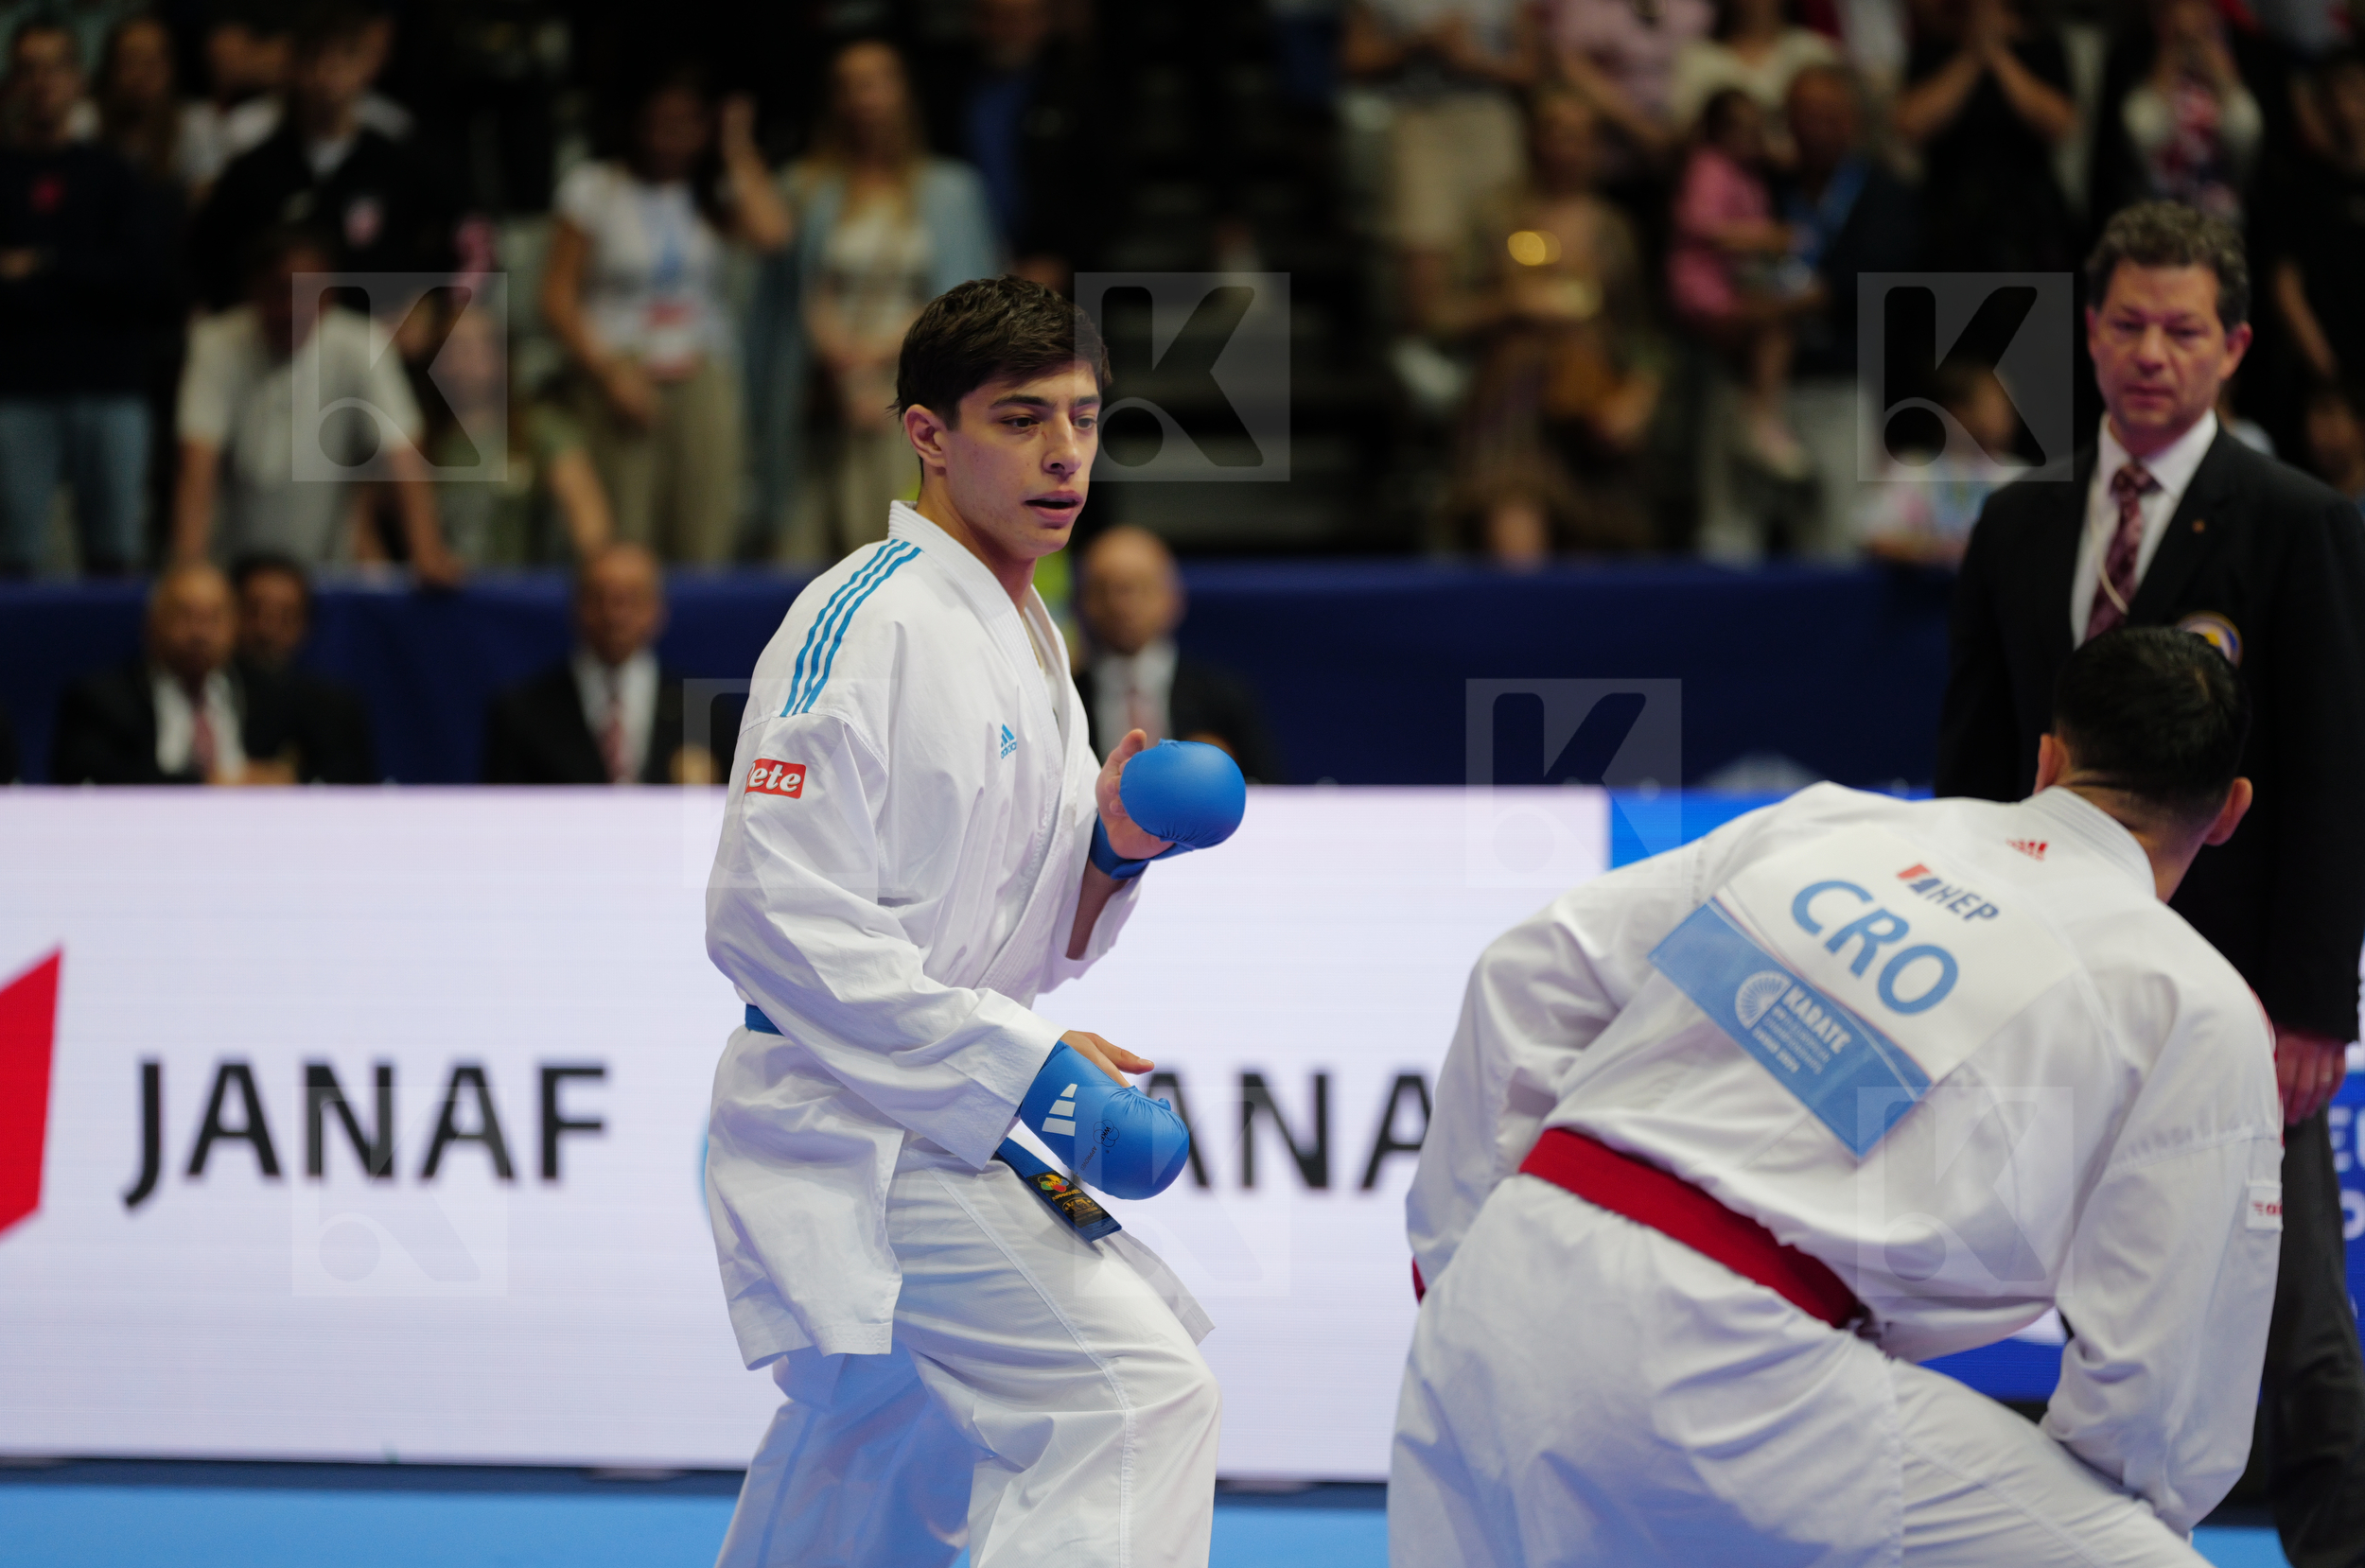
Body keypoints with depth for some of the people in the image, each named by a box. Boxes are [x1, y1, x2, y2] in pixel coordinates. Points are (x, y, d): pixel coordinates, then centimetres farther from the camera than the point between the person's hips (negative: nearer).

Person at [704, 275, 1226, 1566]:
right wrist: (1026, 1064, -23)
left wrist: (1109, 848, -2)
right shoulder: (865, 625, -15)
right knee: (1138, 1393, -22)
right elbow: (773, 916, -22)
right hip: (848, 1135, -10)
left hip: (934, 1137, 10)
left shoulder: (1021, 641, 15)